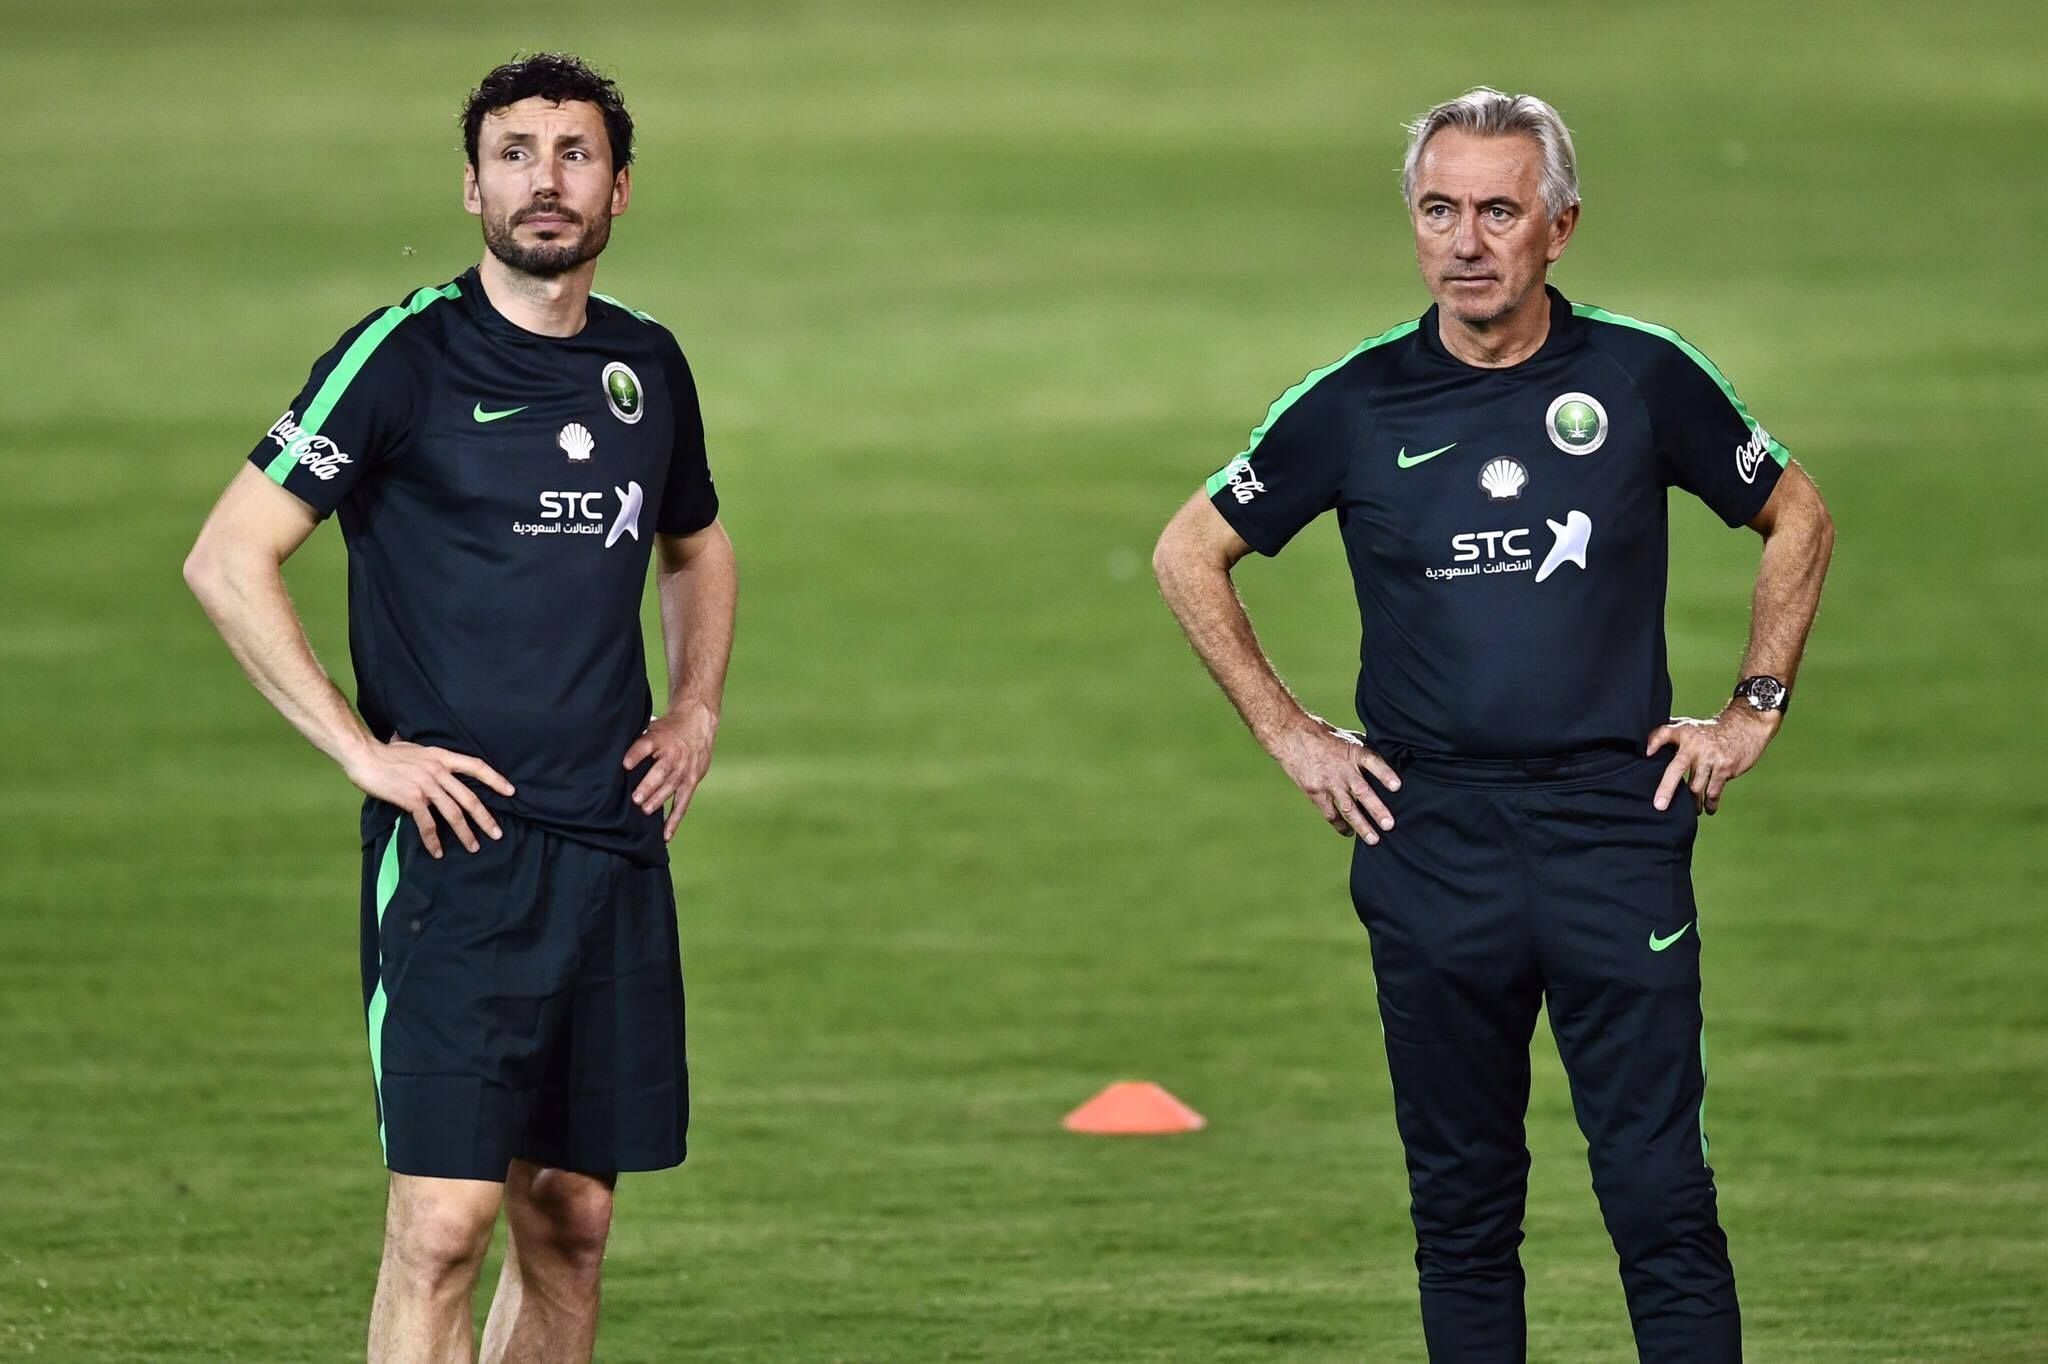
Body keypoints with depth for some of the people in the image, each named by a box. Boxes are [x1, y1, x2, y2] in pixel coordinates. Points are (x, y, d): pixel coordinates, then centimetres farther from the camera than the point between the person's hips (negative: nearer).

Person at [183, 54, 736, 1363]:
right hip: (457, 849, -6)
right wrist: (364, 751, -12)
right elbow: (229, 560, -9)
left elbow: (698, 551, 32)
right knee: (444, 1219, -13)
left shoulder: (648, 365, 12)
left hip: (615, 849, 6)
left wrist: (697, 711, 15)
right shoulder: (406, 356, -6)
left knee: (571, 1221, 8)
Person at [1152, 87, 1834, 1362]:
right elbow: (1191, 553, 15)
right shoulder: (1357, 405, 2)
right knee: (1462, 1207, 7)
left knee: (1664, 1199, -7)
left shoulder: (1641, 378, 1)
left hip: (1617, 829, -1)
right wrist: (1289, 734, 10)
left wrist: (1757, 710, 9)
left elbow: (1797, 521, 16)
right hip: (1430, 842, 1)